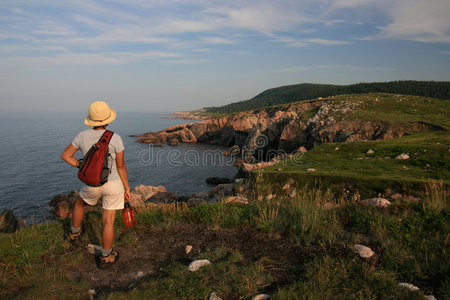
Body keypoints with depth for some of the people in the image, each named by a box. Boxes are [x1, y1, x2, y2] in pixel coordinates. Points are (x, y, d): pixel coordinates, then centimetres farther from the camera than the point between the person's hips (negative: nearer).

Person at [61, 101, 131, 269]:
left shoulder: (82, 136, -7)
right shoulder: (115, 138, -16)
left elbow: (65, 155, 4)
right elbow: (121, 166, -12)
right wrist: (127, 189, -3)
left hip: (92, 185, 3)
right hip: (113, 184, -3)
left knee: (80, 203, 35)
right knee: (108, 221, 7)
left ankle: (74, 233, 52)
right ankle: (105, 258, 20)